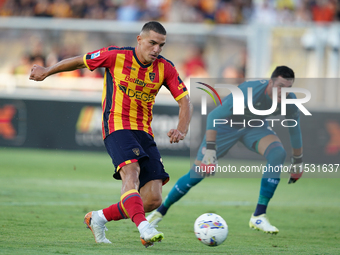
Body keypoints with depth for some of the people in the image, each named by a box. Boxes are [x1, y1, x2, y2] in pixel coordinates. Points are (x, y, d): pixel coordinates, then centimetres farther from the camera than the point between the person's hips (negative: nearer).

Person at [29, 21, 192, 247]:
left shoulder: (165, 68, 1)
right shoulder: (116, 56, -7)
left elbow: (184, 101, 2)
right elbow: (80, 61, 6)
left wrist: (182, 129, -17)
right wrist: (47, 72, 17)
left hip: (144, 132, 5)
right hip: (116, 126, -5)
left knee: (153, 199, -6)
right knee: (131, 171, -33)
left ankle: (98, 218, 13)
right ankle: (143, 227, -49)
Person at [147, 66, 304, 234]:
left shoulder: (289, 100, -20)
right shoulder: (249, 93, -38)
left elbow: (294, 128, 0)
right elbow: (213, 116, -36)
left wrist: (298, 162, 7)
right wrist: (210, 149, -41)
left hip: (254, 125, 4)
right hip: (226, 123, -4)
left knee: (278, 153, -25)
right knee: (197, 173, -7)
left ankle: (259, 216, -19)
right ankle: (161, 210, 17)